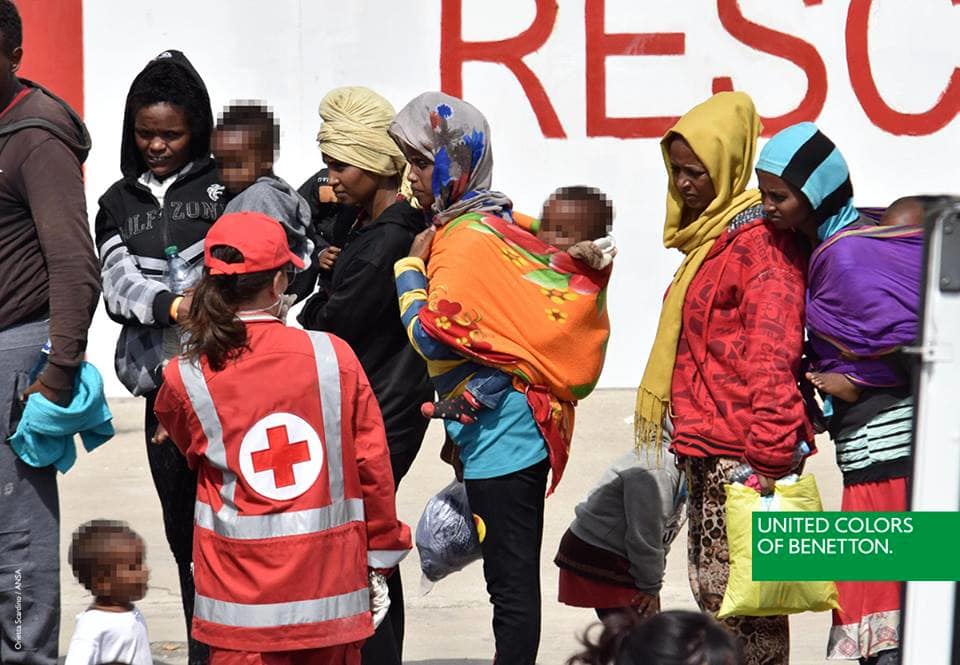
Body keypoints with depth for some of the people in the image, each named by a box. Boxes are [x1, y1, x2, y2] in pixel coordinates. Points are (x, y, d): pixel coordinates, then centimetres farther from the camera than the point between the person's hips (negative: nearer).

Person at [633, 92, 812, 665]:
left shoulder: (759, 241, -12)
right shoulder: (709, 236, 19)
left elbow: (772, 355, -20)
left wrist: (767, 457, -25)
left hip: (741, 457, -10)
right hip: (705, 450, 10)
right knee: (712, 592, 12)